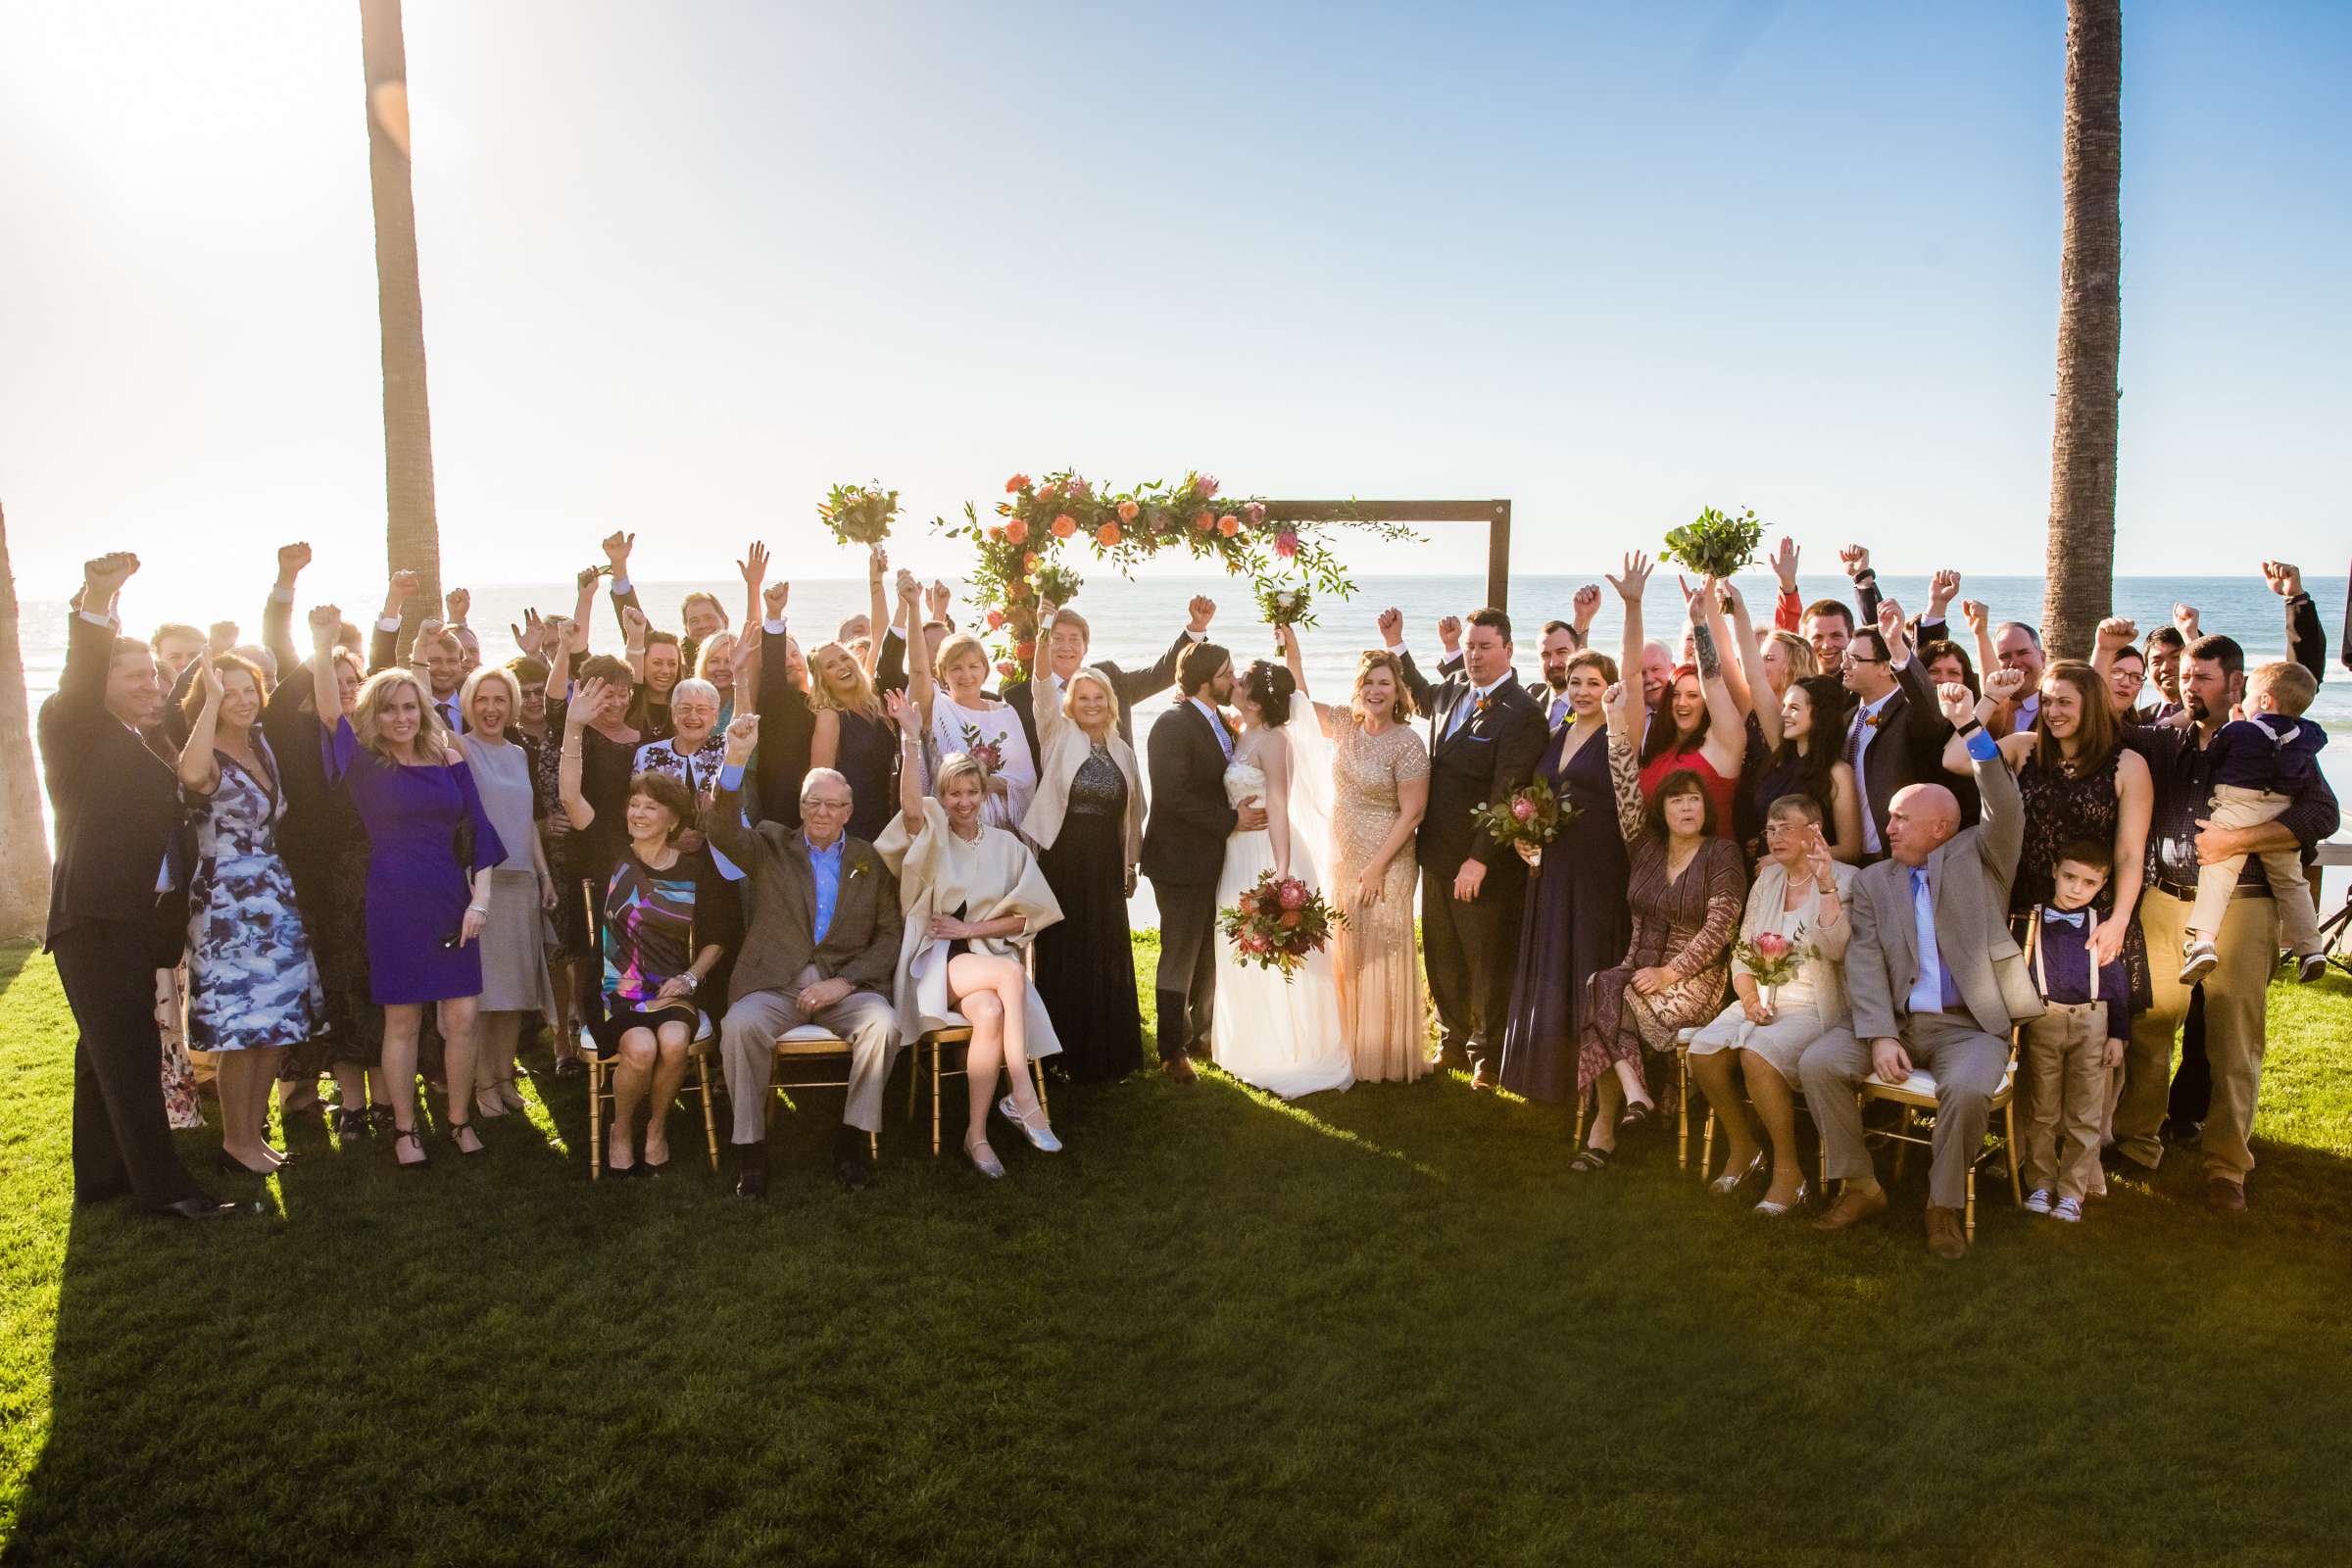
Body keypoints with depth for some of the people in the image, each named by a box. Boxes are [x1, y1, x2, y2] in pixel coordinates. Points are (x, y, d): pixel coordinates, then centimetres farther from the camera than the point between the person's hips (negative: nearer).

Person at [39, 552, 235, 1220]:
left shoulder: (148, 744, 19)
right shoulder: (71, 729, -3)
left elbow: (168, 815, 15)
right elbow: (78, 684, -23)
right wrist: (95, 607, -38)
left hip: (137, 916, 8)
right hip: (93, 914, -8)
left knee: (109, 1051, 16)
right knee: (130, 1052, -7)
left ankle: (100, 1174, 26)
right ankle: (162, 1184, -3)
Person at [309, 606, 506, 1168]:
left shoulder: (448, 759, 6)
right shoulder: (365, 761, 0)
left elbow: (477, 830, 5)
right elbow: (330, 711, -17)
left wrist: (479, 899, -3)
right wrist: (323, 649, -31)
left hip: (451, 901, 2)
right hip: (394, 905, -2)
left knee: (461, 1018, 2)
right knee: (402, 1021, 5)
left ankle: (460, 1120, 17)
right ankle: (404, 1129, 17)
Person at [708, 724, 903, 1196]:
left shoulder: (871, 861, 12)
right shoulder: (772, 846, 11)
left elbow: (890, 936, 6)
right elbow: (725, 833, -10)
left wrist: (843, 982, -9)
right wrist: (736, 761, -26)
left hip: (846, 984, 0)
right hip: (775, 982, 0)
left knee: (883, 1025, -29)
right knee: (740, 1025, -30)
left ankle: (852, 1139, -14)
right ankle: (750, 1147, -17)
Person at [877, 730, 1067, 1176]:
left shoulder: (1006, 845, 11)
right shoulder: (931, 837, 5)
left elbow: (1026, 917, 8)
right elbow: (911, 808, -20)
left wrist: (971, 929, -6)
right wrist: (912, 738, -28)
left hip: (988, 957, 2)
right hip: (938, 961, -2)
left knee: (991, 1014, -33)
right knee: (1011, 973, -33)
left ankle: (977, 1134, -23)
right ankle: (1022, 1095, -29)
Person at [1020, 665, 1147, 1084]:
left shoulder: (1122, 751, 9)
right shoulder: (1059, 736, 1)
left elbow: (1132, 813, 15)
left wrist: (1130, 865, 15)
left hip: (1106, 866, 3)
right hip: (1062, 864, -3)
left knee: (1107, 955, 7)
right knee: (1063, 953, 4)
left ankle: (1108, 1050, 20)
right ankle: (1066, 1051, 15)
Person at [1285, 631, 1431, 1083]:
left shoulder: (1407, 743, -15)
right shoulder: (1346, 724, 3)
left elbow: (1412, 812, -16)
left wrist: (1378, 866, -18)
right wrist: (1291, 650, 5)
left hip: (1384, 866, -6)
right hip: (1341, 860, 7)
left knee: (1381, 957, 2)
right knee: (1344, 956, 15)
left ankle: (1387, 1058, 16)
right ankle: (1350, 1047, 29)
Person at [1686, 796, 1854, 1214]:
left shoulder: (1844, 879, -5)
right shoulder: (1766, 880, 13)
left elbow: (1836, 949, -20)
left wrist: (1825, 884, -26)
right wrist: (1749, 998, -5)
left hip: (1816, 1007, -6)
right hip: (1764, 1002, 6)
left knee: (1757, 1054, -33)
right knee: (1703, 1051, -21)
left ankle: (1788, 1171, -15)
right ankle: (1743, 1148, 4)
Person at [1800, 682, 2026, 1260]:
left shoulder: (1978, 857, 6)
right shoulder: (1873, 880, 10)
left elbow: (2007, 813, -16)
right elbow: (1865, 963, -2)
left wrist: (1972, 728, -26)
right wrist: (1880, 1035, -17)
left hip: (1970, 1023, -3)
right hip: (1894, 1020, 3)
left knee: (1966, 1088, -33)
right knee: (1817, 1063, -19)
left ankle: (1945, 1205, -9)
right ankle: (1861, 1186, -2)